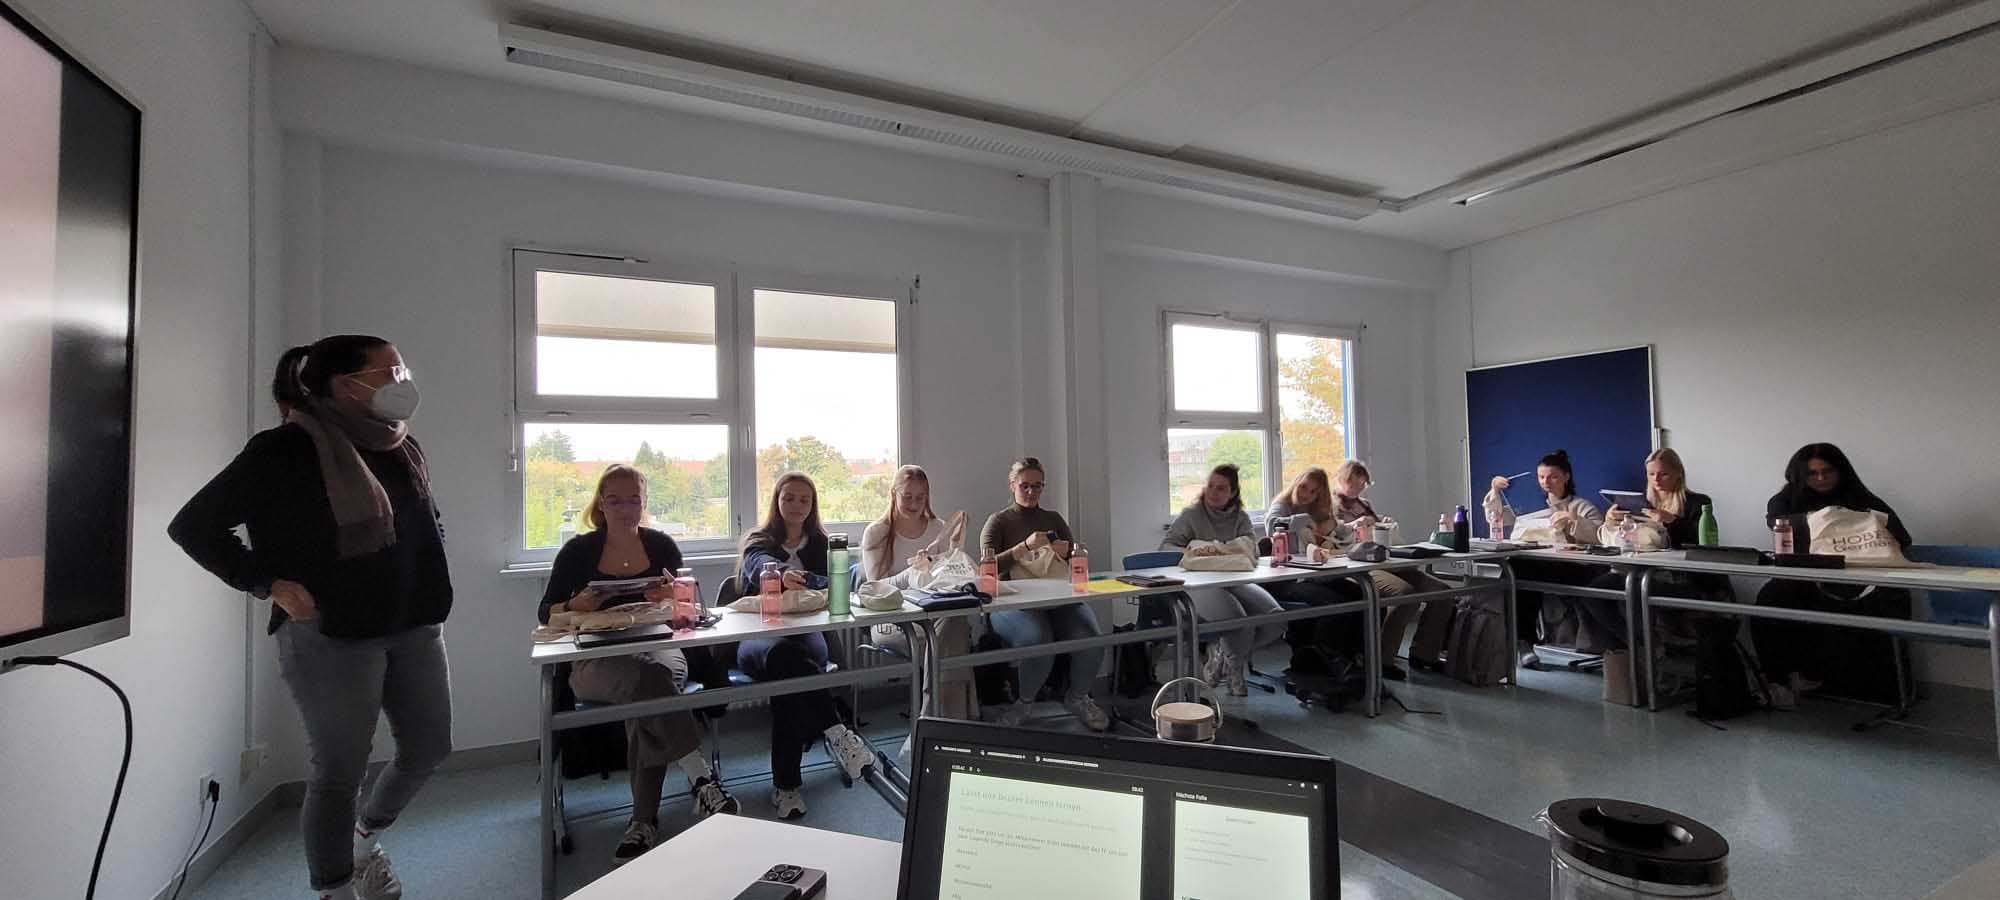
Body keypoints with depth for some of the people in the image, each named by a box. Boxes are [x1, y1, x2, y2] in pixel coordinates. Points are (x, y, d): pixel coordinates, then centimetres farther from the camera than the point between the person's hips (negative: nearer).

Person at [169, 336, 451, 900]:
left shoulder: (403, 448, 9)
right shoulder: (288, 449, -12)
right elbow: (193, 526, -8)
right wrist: (271, 584, -14)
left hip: (415, 629, 7)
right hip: (331, 636, -6)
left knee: (429, 749, 14)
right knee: (338, 773, 5)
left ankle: (366, 840, 41)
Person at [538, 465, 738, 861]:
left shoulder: (661, 545, 10)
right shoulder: (579, 550, 6)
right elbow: (545, 613, 7)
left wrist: (673, 597, -16)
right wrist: (576, 606, -16)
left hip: (657, 647, 1)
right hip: (596, 662, -1)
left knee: (646, 696, -35)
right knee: (649, 678, -36)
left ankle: (644, 819, -28)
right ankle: (701, 778, -35)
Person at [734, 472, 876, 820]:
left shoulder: (819, 544, 19)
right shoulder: (758, 542, 9)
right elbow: (762, 566, -17)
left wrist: (800, 579, -19)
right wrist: (783, 575, -44)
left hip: (804, 631, 2)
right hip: (758, 636, -1)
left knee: (787, 675, -36)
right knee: (782, 654, -40)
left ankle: (786, 783, -33)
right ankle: (835, 729, -41)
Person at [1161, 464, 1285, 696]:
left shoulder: (1240, 517, 15)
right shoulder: (1191, 515, 4)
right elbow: (1165, 547, -3)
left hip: (1234, 581, 5)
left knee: (1276, 618, -18)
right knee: (1240, 623, -30)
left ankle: (1221, 654, 6)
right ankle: (1234, 666, 7)